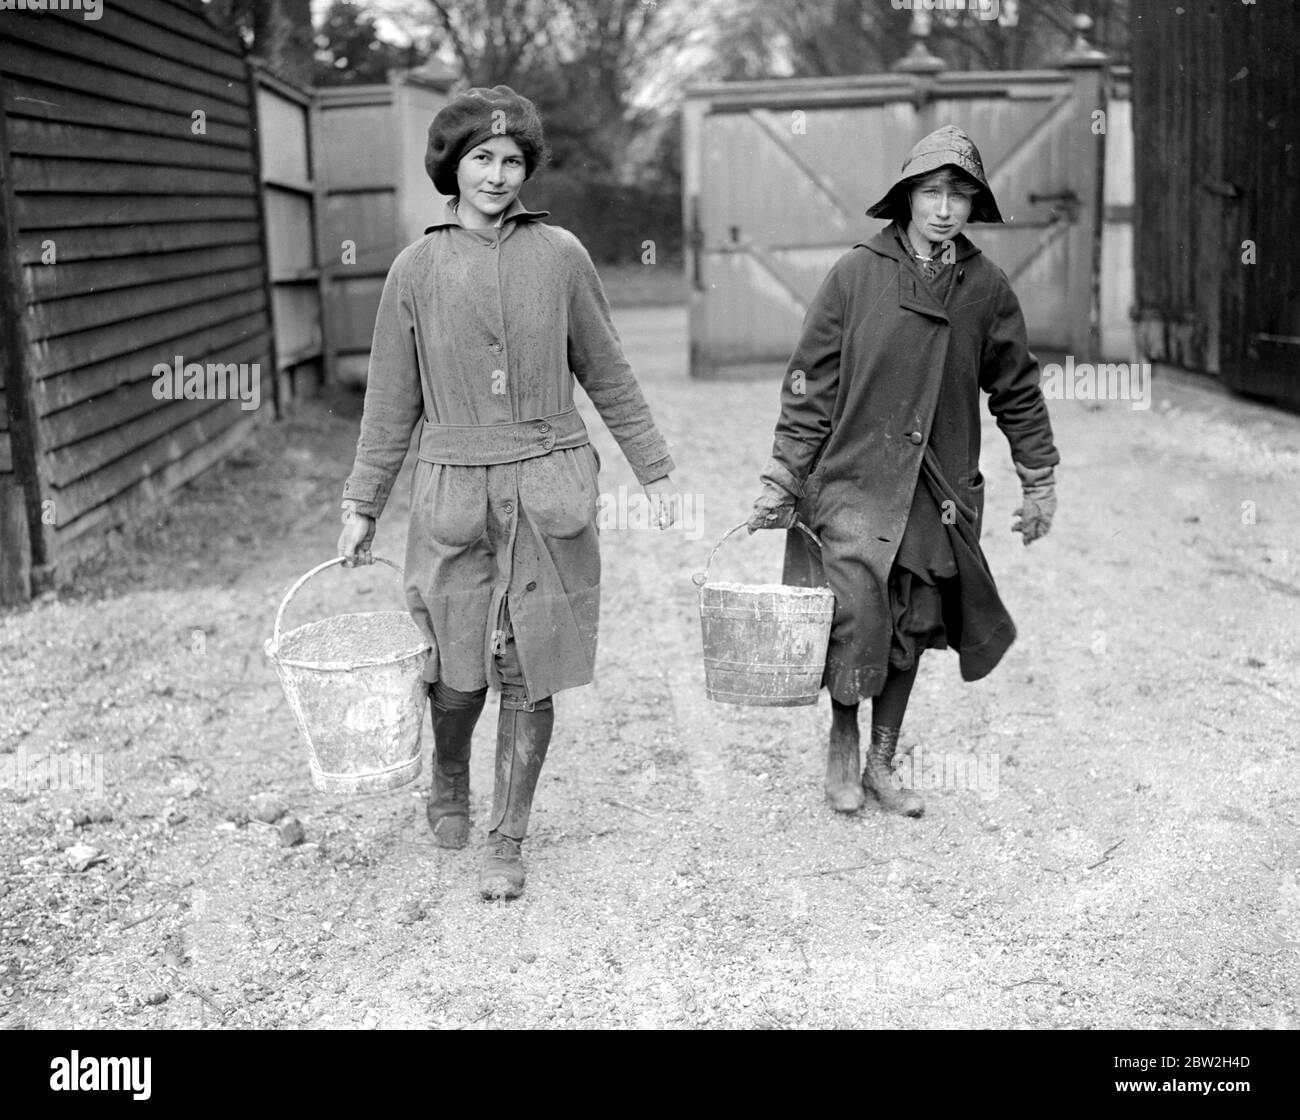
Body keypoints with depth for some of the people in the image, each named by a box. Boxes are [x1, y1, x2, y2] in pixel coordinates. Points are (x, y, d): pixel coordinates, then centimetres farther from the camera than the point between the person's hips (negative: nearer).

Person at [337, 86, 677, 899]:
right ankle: (449, 782, 37)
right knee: (458, 671, 3)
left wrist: (655, 471, 8)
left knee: (530, 675, 4)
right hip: (454, 493, 0)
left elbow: (608, 375, 9)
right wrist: (361, 505, 9)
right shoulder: (417, 268, 3)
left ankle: (509, 840, 21)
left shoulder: (559, 255, 2)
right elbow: (392, 403, 9)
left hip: (549, 494, 0)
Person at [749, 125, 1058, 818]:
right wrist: (780, 482, -6)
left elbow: (1017, 390, 13)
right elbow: (809, 385, -4)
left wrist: (1039, 482, 14)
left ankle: (882, 762, 27)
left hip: (940, 493, 3)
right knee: (854, 617, -9)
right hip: (854, 481, -3)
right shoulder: (856, 273, -6)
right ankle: (842, 741, 19)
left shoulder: (986, 287, 2)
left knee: (911, 630, 10)